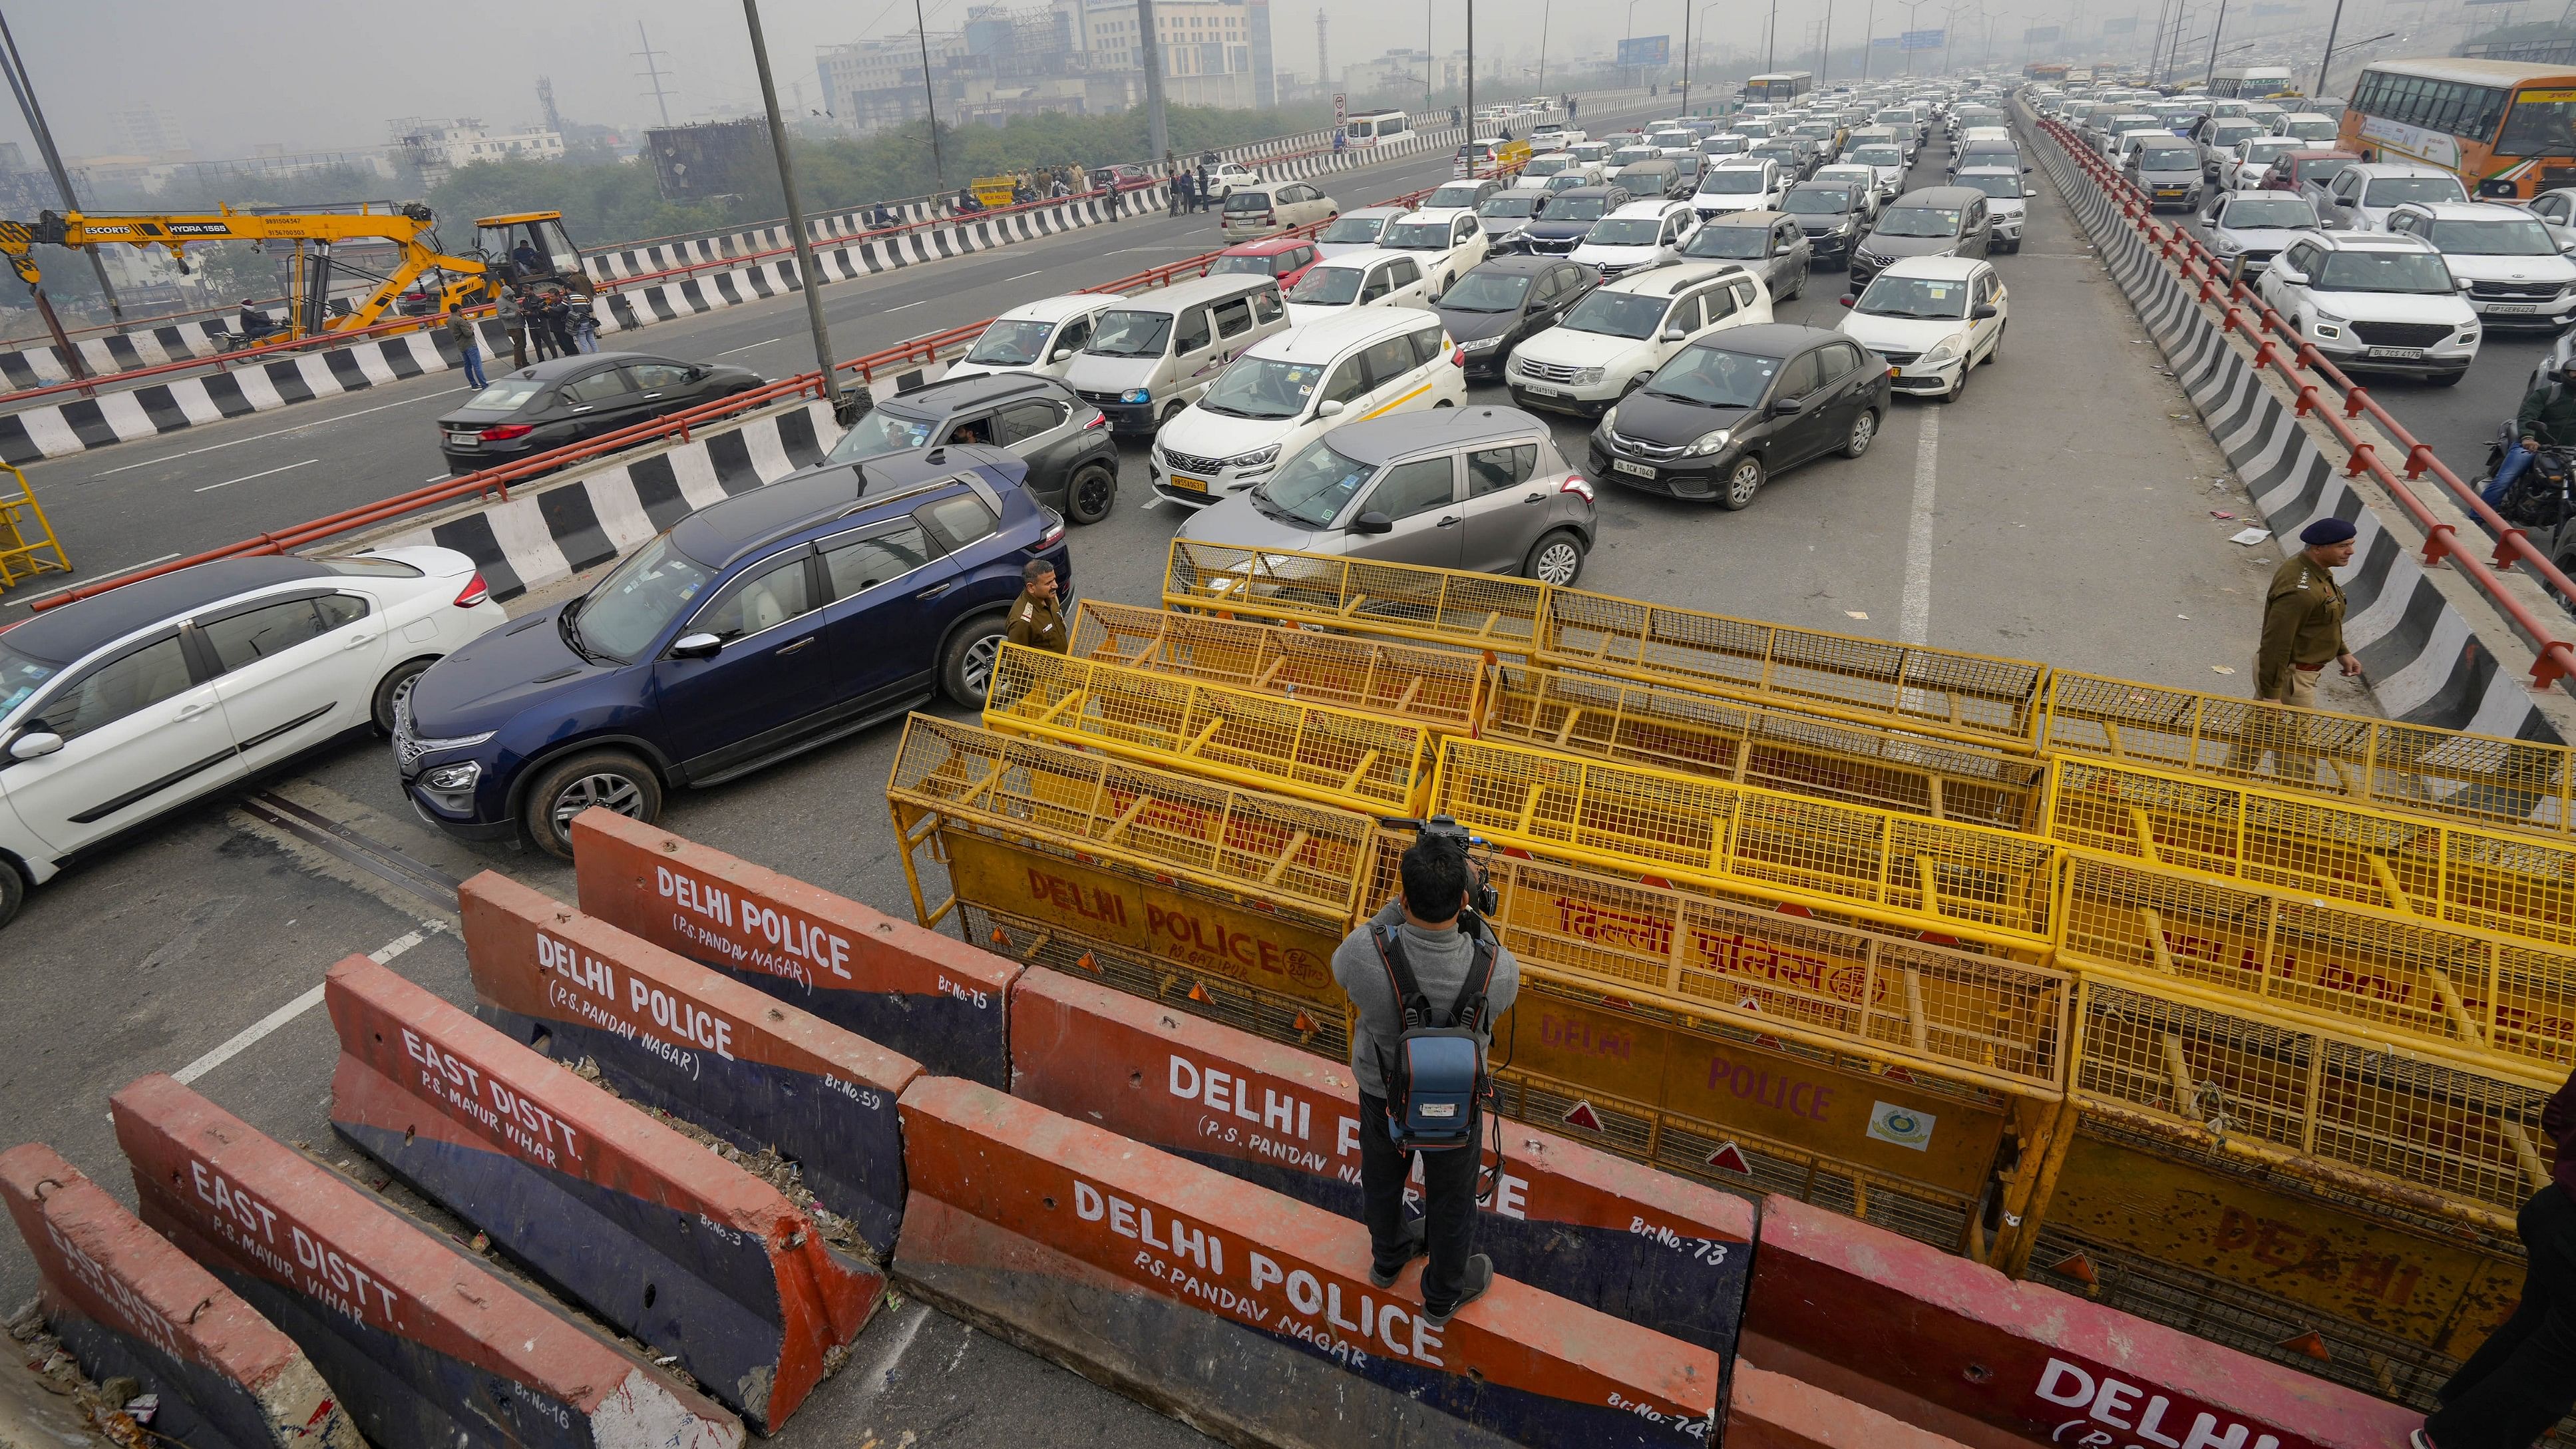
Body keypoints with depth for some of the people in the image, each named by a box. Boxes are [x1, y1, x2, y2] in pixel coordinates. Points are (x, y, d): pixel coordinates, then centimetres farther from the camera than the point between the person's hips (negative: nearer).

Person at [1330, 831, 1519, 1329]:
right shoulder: (1497, 970, -36)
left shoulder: (1365, 952, -38)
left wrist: (1401, 903, -16)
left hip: (1381, 1089, 1)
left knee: (1383, 1177, 31)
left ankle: (1388, 1257, 61)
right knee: (1450, 1195, 27)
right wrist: (1469, 905, -15)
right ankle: (1443, 1295, 54)